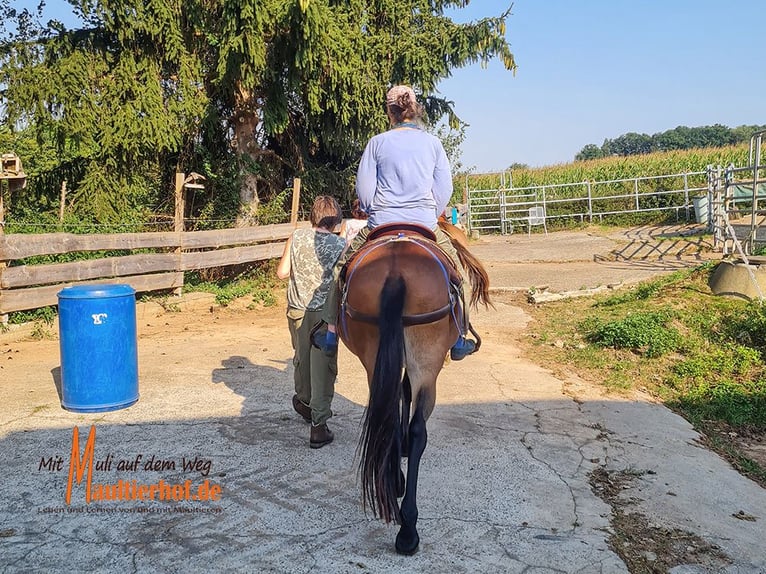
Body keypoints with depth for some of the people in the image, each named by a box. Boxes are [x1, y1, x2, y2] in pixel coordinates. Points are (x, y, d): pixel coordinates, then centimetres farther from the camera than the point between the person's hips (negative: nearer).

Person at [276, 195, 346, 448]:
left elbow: (282, 273, -2)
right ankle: (318, 425, 2)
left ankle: (304, 402, 46)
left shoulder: (297, 237, -3)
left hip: (297, 310, 3)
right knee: (324, 366, 3)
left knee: (302, 358, 23)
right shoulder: (341, 244, -9)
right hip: (325, 311, -3)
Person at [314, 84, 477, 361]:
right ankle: (459, 339, 21)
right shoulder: (433, 142, 4)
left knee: (343, 266, 18)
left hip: (381, 223, -1)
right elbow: (444, 189, 5)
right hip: (426, 223, 1)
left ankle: (331, 334, 17)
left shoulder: (377, 142, 0)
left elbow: (363, 188, 1)